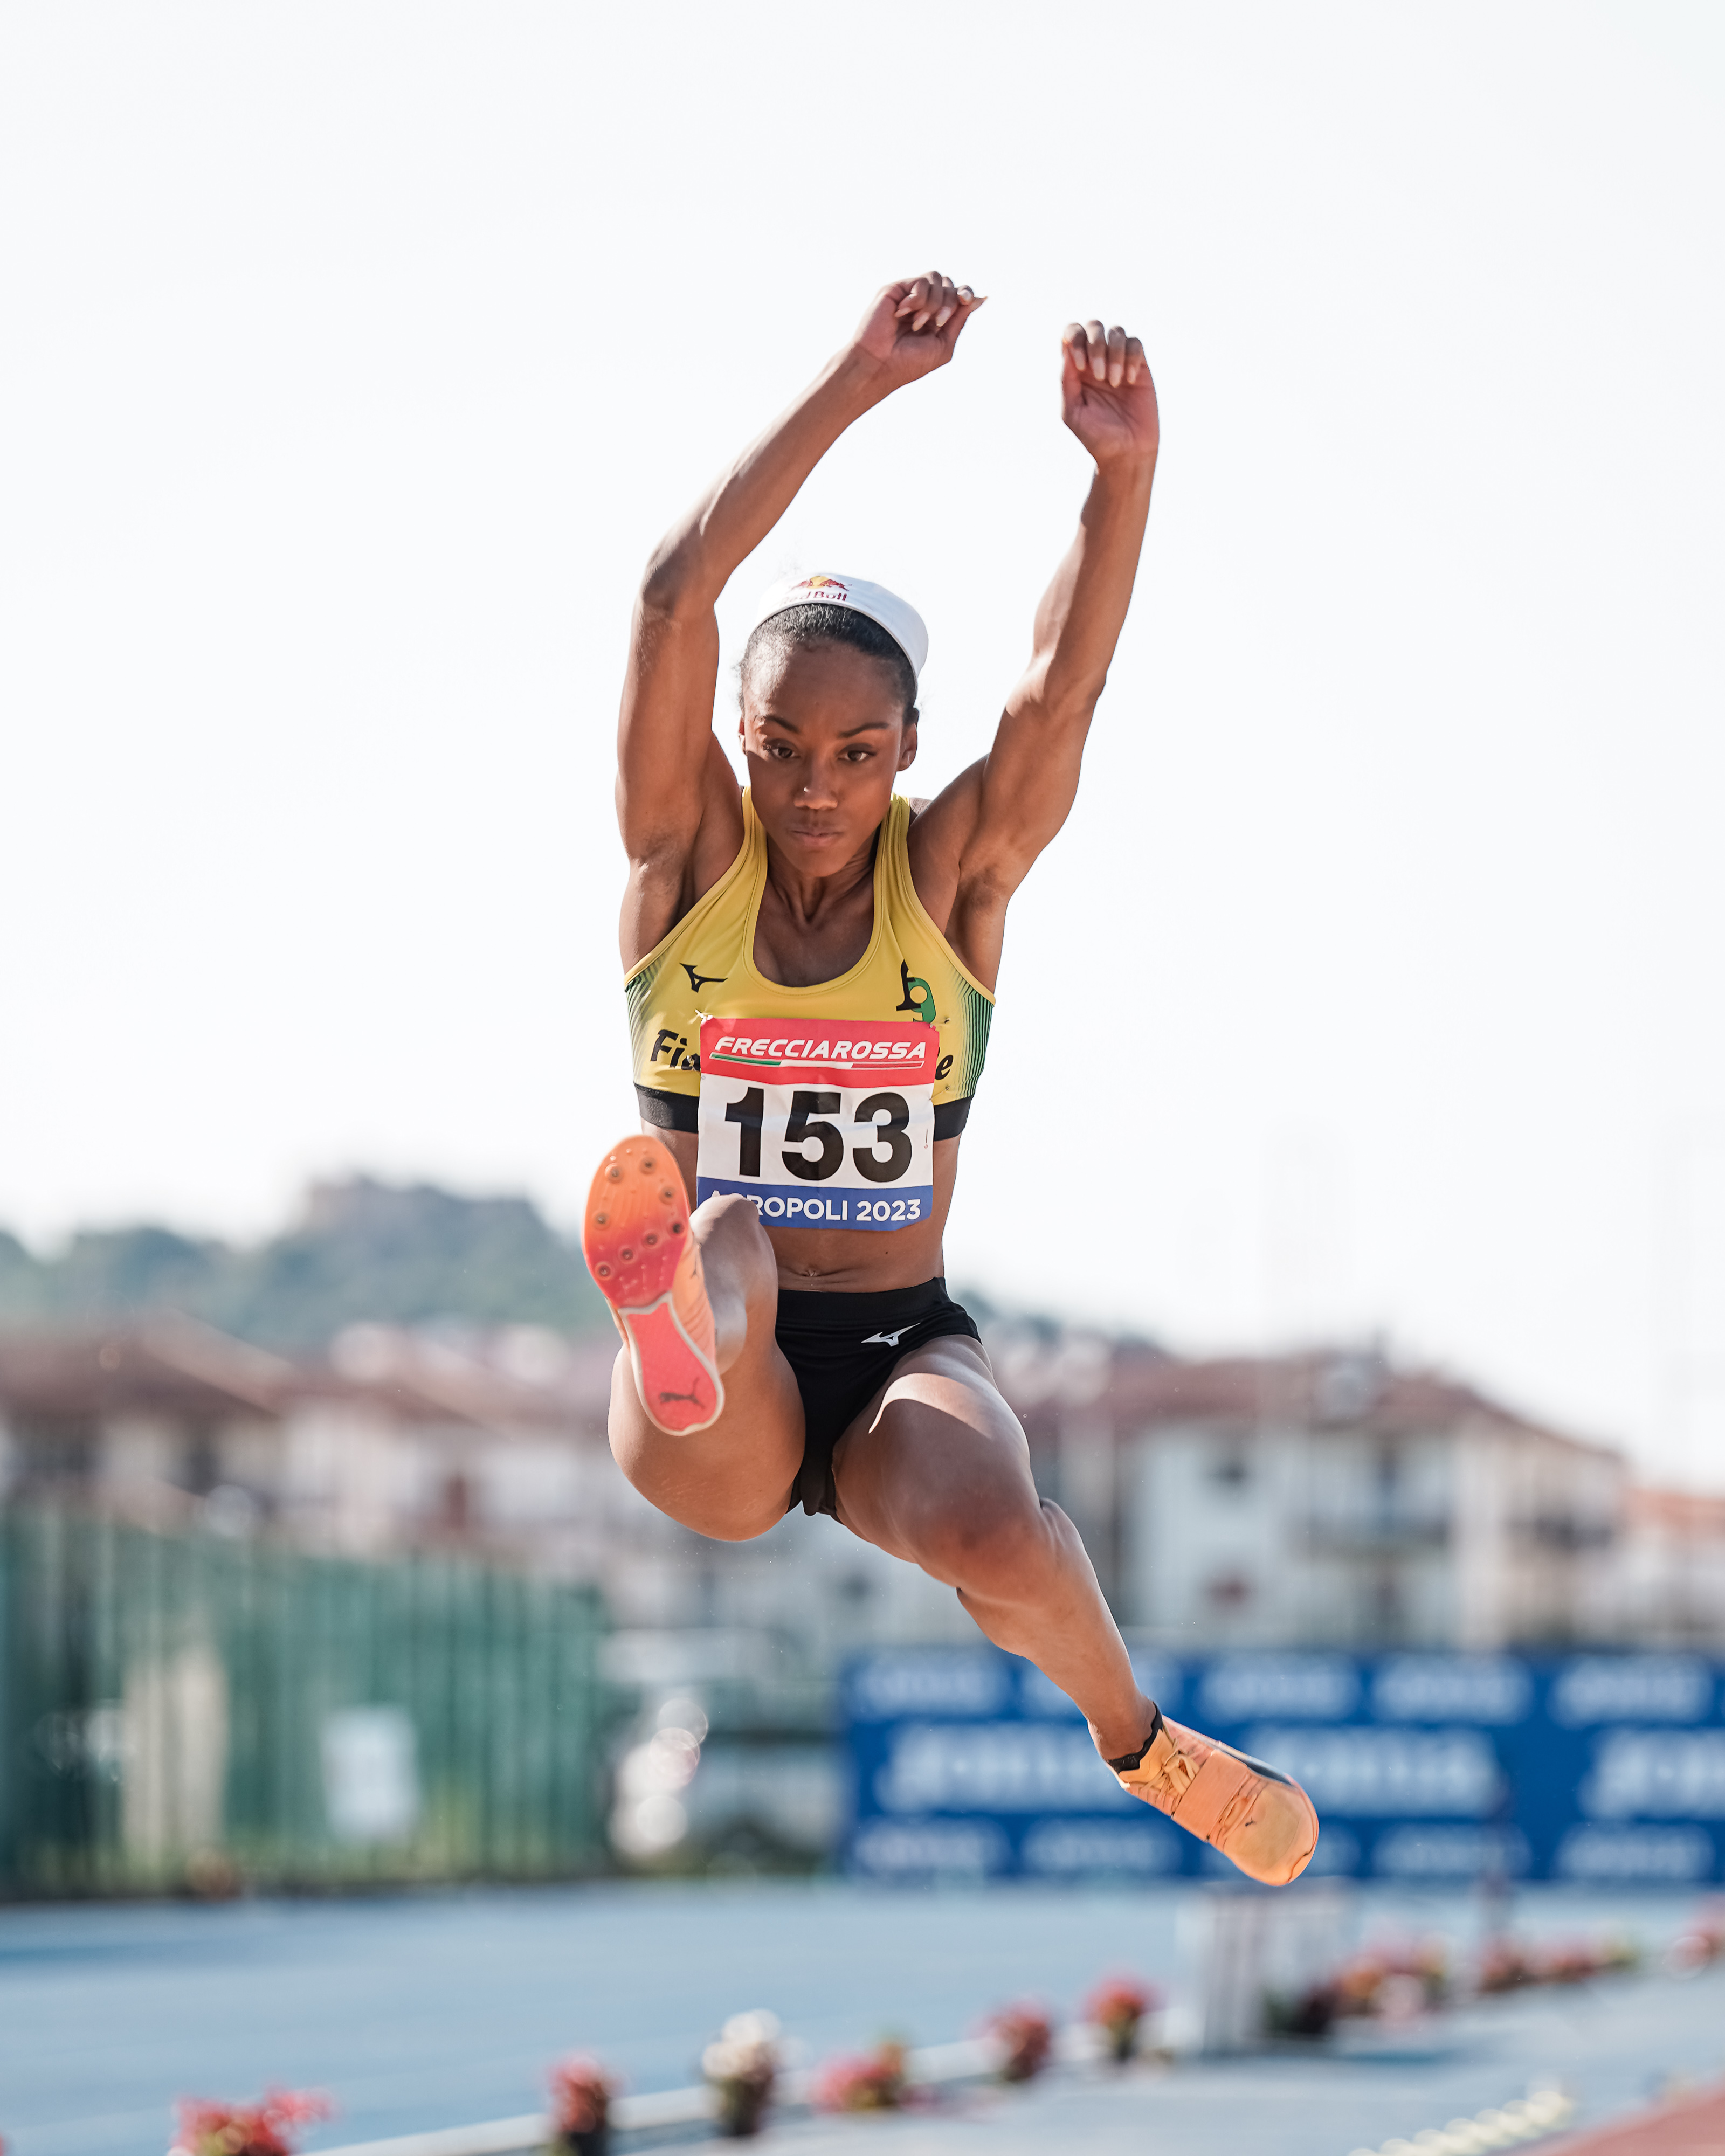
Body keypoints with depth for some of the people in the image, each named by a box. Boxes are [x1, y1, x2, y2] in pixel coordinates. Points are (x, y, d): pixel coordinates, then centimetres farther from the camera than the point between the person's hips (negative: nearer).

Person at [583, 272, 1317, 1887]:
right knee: (721, 1237, -35)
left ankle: (1139, 1741, -4)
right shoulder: (689, 858, -2)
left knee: (996, 1540, -32)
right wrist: (860, 383, -22)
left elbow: (1064, 683, -18)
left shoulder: (952, 876, 0)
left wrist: (1125, 474, -34)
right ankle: (679, 1343, -71)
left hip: (903, 1359, 1)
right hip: (720, 1429, -1)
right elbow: (678, 594, -16)